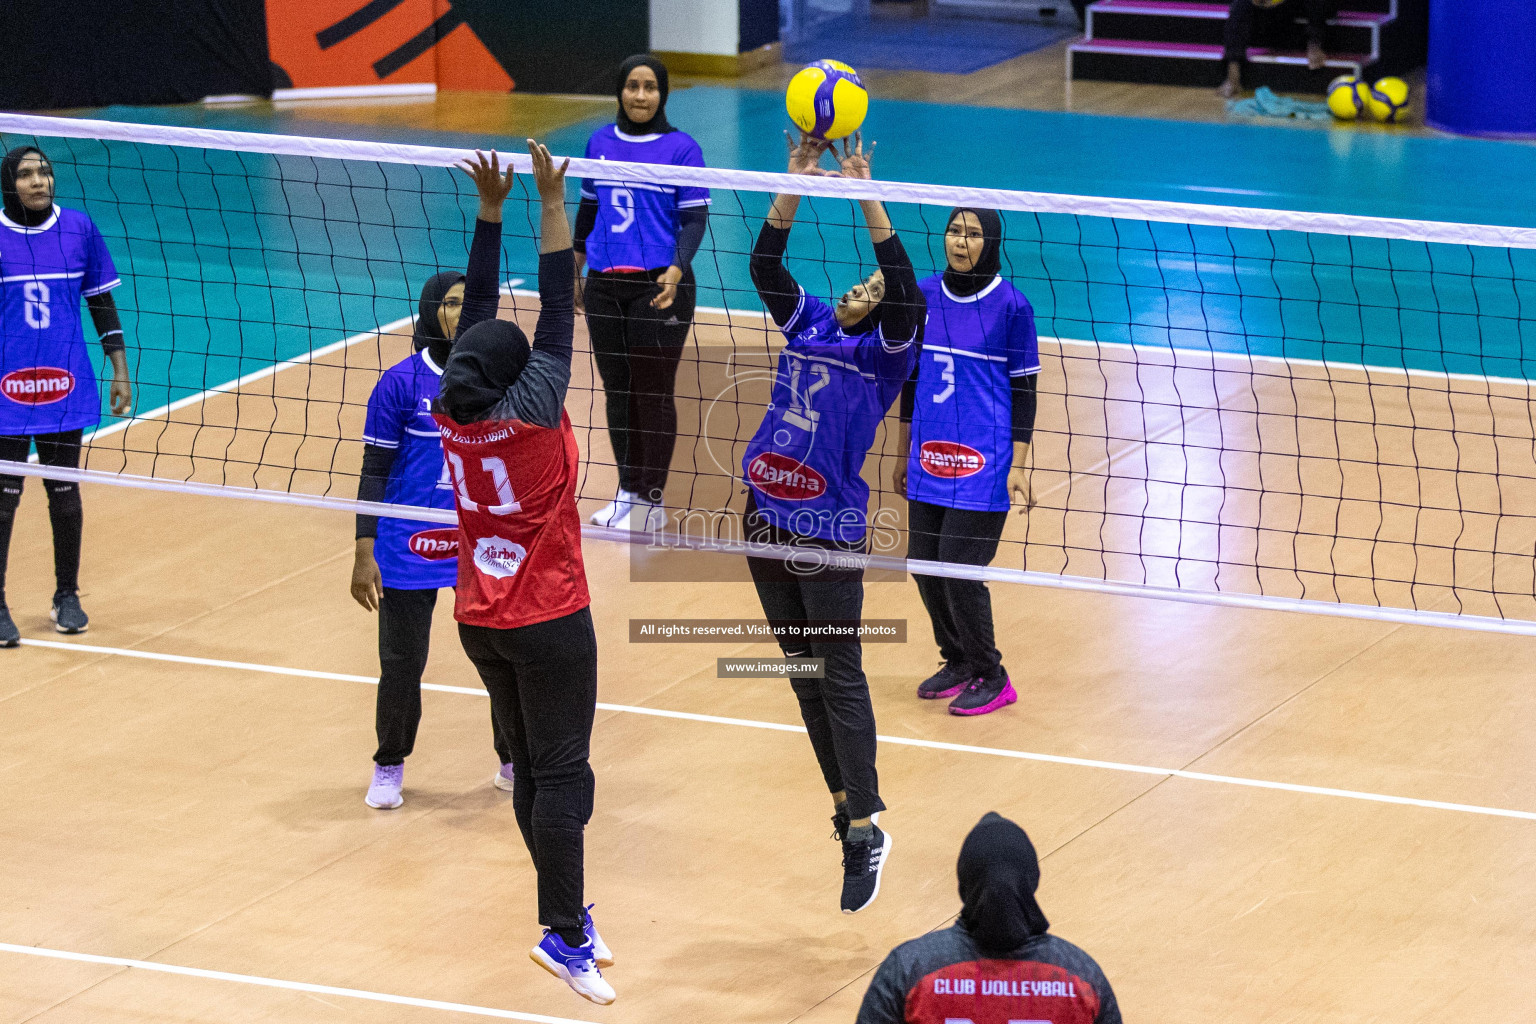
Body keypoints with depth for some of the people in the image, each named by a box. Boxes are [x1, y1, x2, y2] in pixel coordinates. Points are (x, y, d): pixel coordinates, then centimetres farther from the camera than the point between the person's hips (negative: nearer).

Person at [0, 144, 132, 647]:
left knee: (64, 491, 10)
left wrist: (120, 371, 7)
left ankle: (67, 596, 23)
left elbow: (101, 302, 9)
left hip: (64, 387, 2)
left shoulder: (79, 228, 2)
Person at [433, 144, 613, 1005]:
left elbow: (478, 309, 3)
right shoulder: (531, 409, -17)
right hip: (549, 623, -6)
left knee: (532, 768, 14)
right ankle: (564, 935, -8)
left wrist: (491, 210, 3)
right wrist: (551, 204, -12)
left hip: (480, 623, 6)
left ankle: (569, 916, 21)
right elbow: (559, 308, -15)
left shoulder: (453, 413, -3)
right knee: (563, 773, -4)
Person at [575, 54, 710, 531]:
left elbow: (695, 219, -7)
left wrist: (676, 270, -22)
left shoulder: (681, 148, -4)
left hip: (658, 286, -5)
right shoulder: (600, 142, 10)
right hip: (605, 285, 5)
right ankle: (628, 491, 21)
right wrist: (574, 271, 20)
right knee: (617, 389, 9)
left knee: (654, 393, -1)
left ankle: (653, 501, 8)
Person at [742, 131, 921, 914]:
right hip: (767, 522, 6)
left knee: (839, 678, -6)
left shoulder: (884, 351, -4)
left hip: (829, 532, -6)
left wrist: (865, 194, -24)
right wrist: (797, 181, -9)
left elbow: (904, 285, -20)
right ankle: (846, 804, 21)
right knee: (802, 672, 12)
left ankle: (865, 827, -5)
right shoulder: (807, 325, 11)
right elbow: (764, 264, 1)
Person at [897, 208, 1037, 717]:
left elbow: (1024, 389, -5)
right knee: (924, 566, 6)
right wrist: (905, 454, 16)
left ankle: (990, 678, 10)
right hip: (931, 460, 5)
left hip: (983, 464, -5)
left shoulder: (1010, 306, -7)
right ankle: (957, 661, 27)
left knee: (958, 569, -8)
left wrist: (1018, 466, -9)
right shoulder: (925, 297, 5)